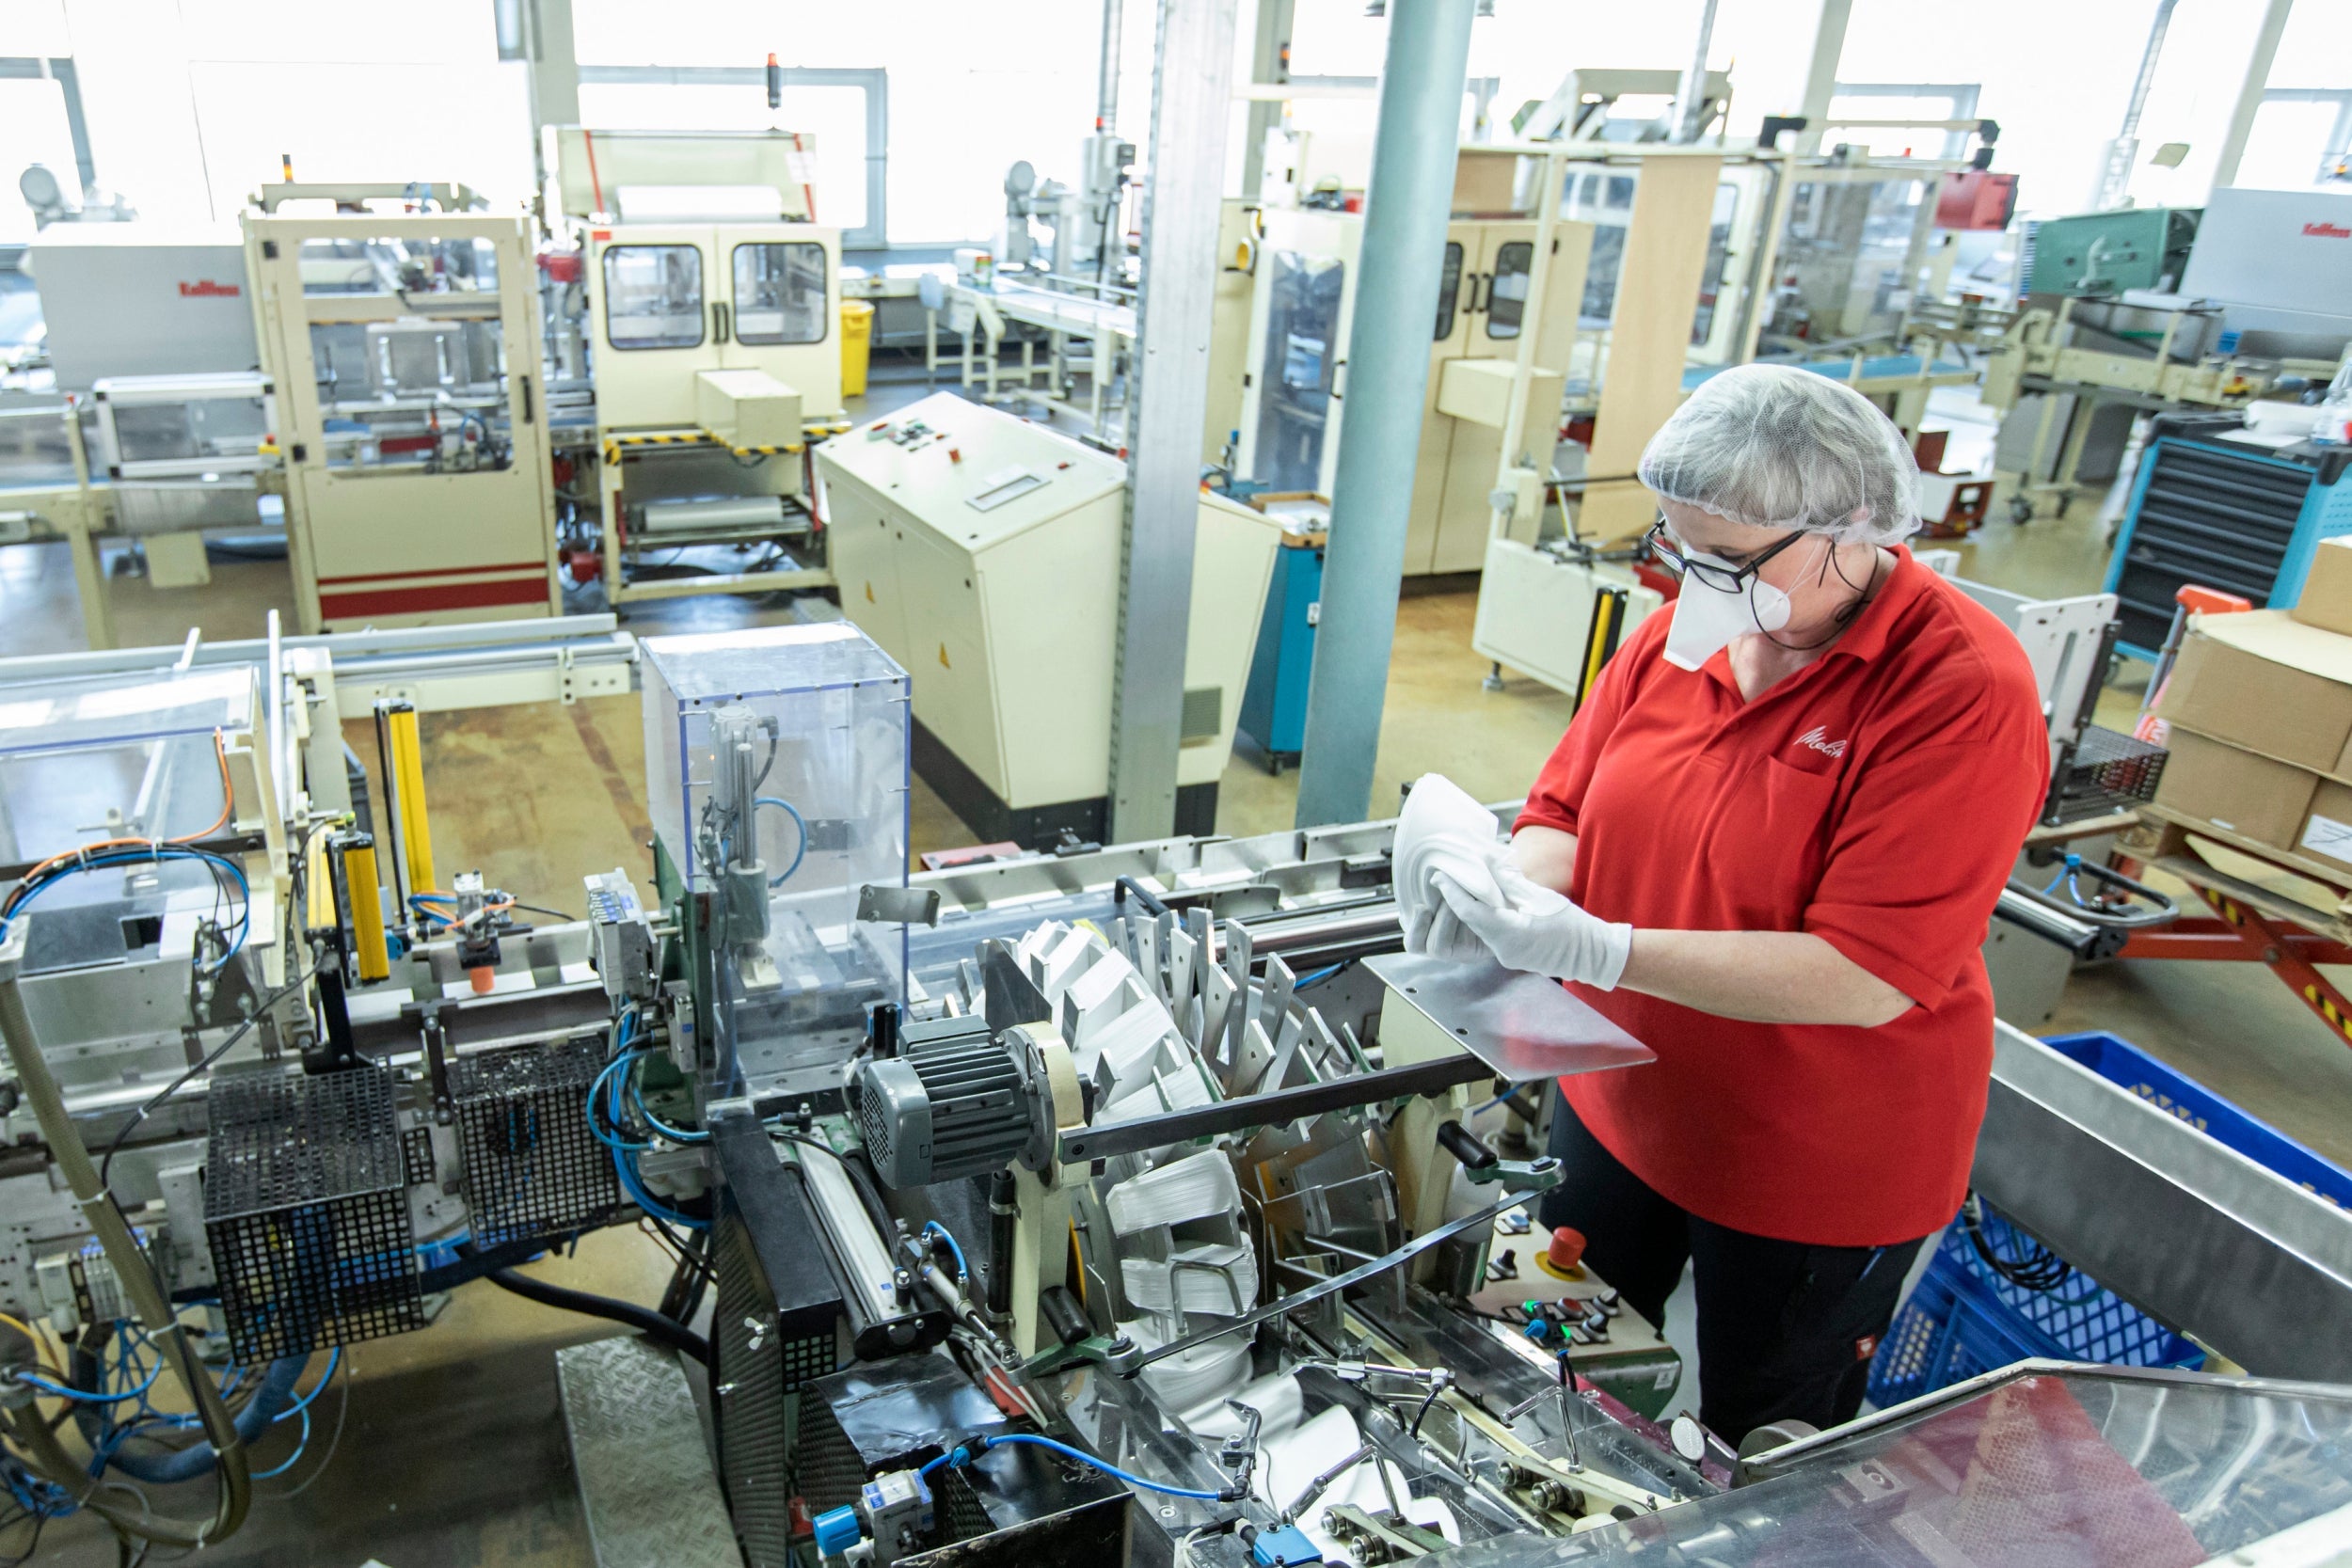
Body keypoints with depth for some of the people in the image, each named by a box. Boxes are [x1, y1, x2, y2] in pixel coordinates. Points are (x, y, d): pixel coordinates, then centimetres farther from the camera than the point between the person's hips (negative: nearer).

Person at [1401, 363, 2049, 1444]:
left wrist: (1596, 948, -34)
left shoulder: (1964, 691, -24)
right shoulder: (1681, 633, -5)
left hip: (1815, 1176, -5)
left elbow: (1868, 977, -28)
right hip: (1618, 1108, 6)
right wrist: (1509, 893, -23)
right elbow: (1564, 812, 1)